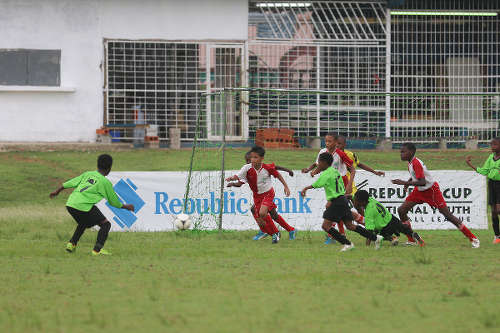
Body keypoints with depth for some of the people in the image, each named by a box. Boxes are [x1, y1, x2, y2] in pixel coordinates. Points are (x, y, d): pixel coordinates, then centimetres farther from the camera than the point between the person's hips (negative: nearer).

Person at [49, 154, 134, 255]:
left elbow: (70, 183, 19)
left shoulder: (87, 174, 17)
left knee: (83, 223, 34)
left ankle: (71, 244, 28)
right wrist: (127, 207, 25)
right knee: (105, 224, 3)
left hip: (70, 205, 7)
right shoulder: (105, 182, 2)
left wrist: (57, 191, 34)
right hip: (84, 207, -7)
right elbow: (114, 202, 9)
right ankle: (98, 249, -7)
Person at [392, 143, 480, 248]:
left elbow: (422, 182, -36)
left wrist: (405, 183, -36)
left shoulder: (416, 163, -26)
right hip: (419, 191, 9)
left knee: (447, 214, -8)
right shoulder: (410, 163, 2)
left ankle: (472, 238, 1)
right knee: (401, 210, 0)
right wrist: (409, 181, 6)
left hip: (431, 190, -9)